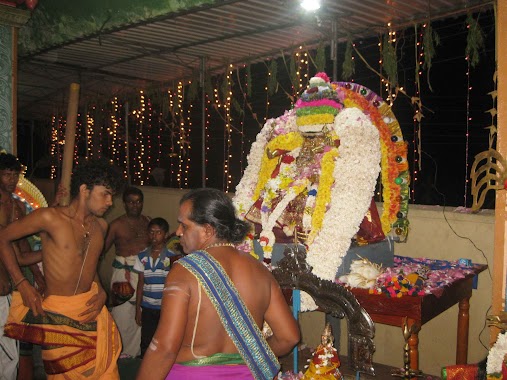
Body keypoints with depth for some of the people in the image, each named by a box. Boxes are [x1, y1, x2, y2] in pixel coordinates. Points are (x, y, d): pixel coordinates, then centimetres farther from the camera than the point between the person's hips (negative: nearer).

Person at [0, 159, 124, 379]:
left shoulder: (101, 226, 8)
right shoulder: (50, 217, -10)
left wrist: (101, 292, 3)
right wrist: (22, 284, -8)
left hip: (90, 311, 5)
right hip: (57, 313, -5)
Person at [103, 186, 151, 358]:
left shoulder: (147, 221, 11)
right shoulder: (117, 225, -1)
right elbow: (103, 247, -1)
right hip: (124, 272, -4)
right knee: (123, 312, -3)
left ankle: (135, 349, 22)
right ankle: (122, 351, 13)